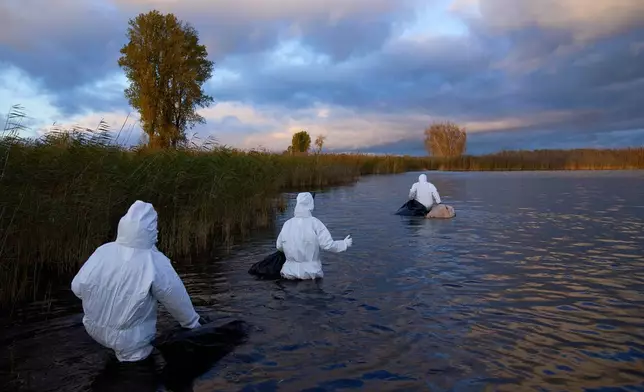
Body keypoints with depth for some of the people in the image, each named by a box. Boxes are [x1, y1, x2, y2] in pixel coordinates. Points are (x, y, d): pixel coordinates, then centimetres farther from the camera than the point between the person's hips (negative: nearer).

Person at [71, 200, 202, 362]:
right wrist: (193, 324, 4)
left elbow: (77, 287, -3)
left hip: (93, 328, 4)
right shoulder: (156, 265, -26)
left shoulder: (103, 251, -15)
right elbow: (178, 302, -14)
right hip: (128, 340, -4)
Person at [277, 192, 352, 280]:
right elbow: (329, 245, -14)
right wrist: (345, 244, 3)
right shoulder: (315, 223, -13)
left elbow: (279, 246, 8)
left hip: (290, 272, 4)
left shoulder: (287, 224, -3)